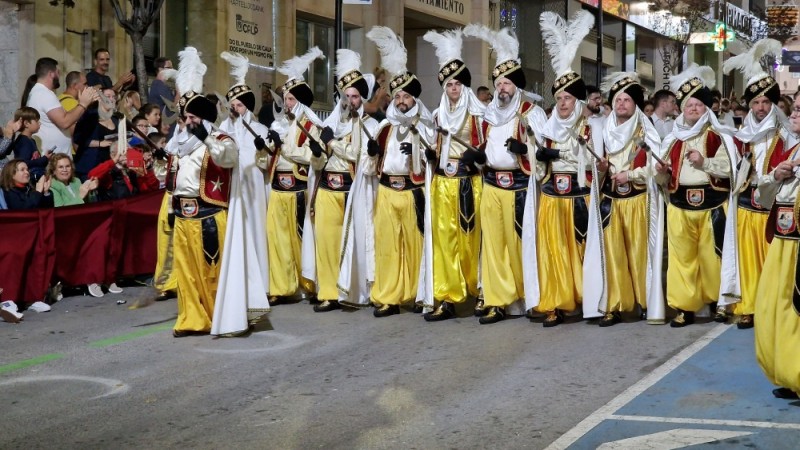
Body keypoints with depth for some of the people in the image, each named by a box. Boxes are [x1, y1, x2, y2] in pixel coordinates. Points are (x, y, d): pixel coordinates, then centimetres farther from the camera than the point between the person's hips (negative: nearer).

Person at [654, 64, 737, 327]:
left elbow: (729, 168, -7)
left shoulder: (718, 137, 2)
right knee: (682, 257, 2)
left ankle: (720, 302, 16)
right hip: (680, 206, 3)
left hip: (712, 205, -3)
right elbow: (664, 180, 15)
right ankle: (685, 307, 8)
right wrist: (662, 173, -7)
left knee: (712, 256, 1)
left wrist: (704, 162, -18)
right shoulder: (673, 140, 12)